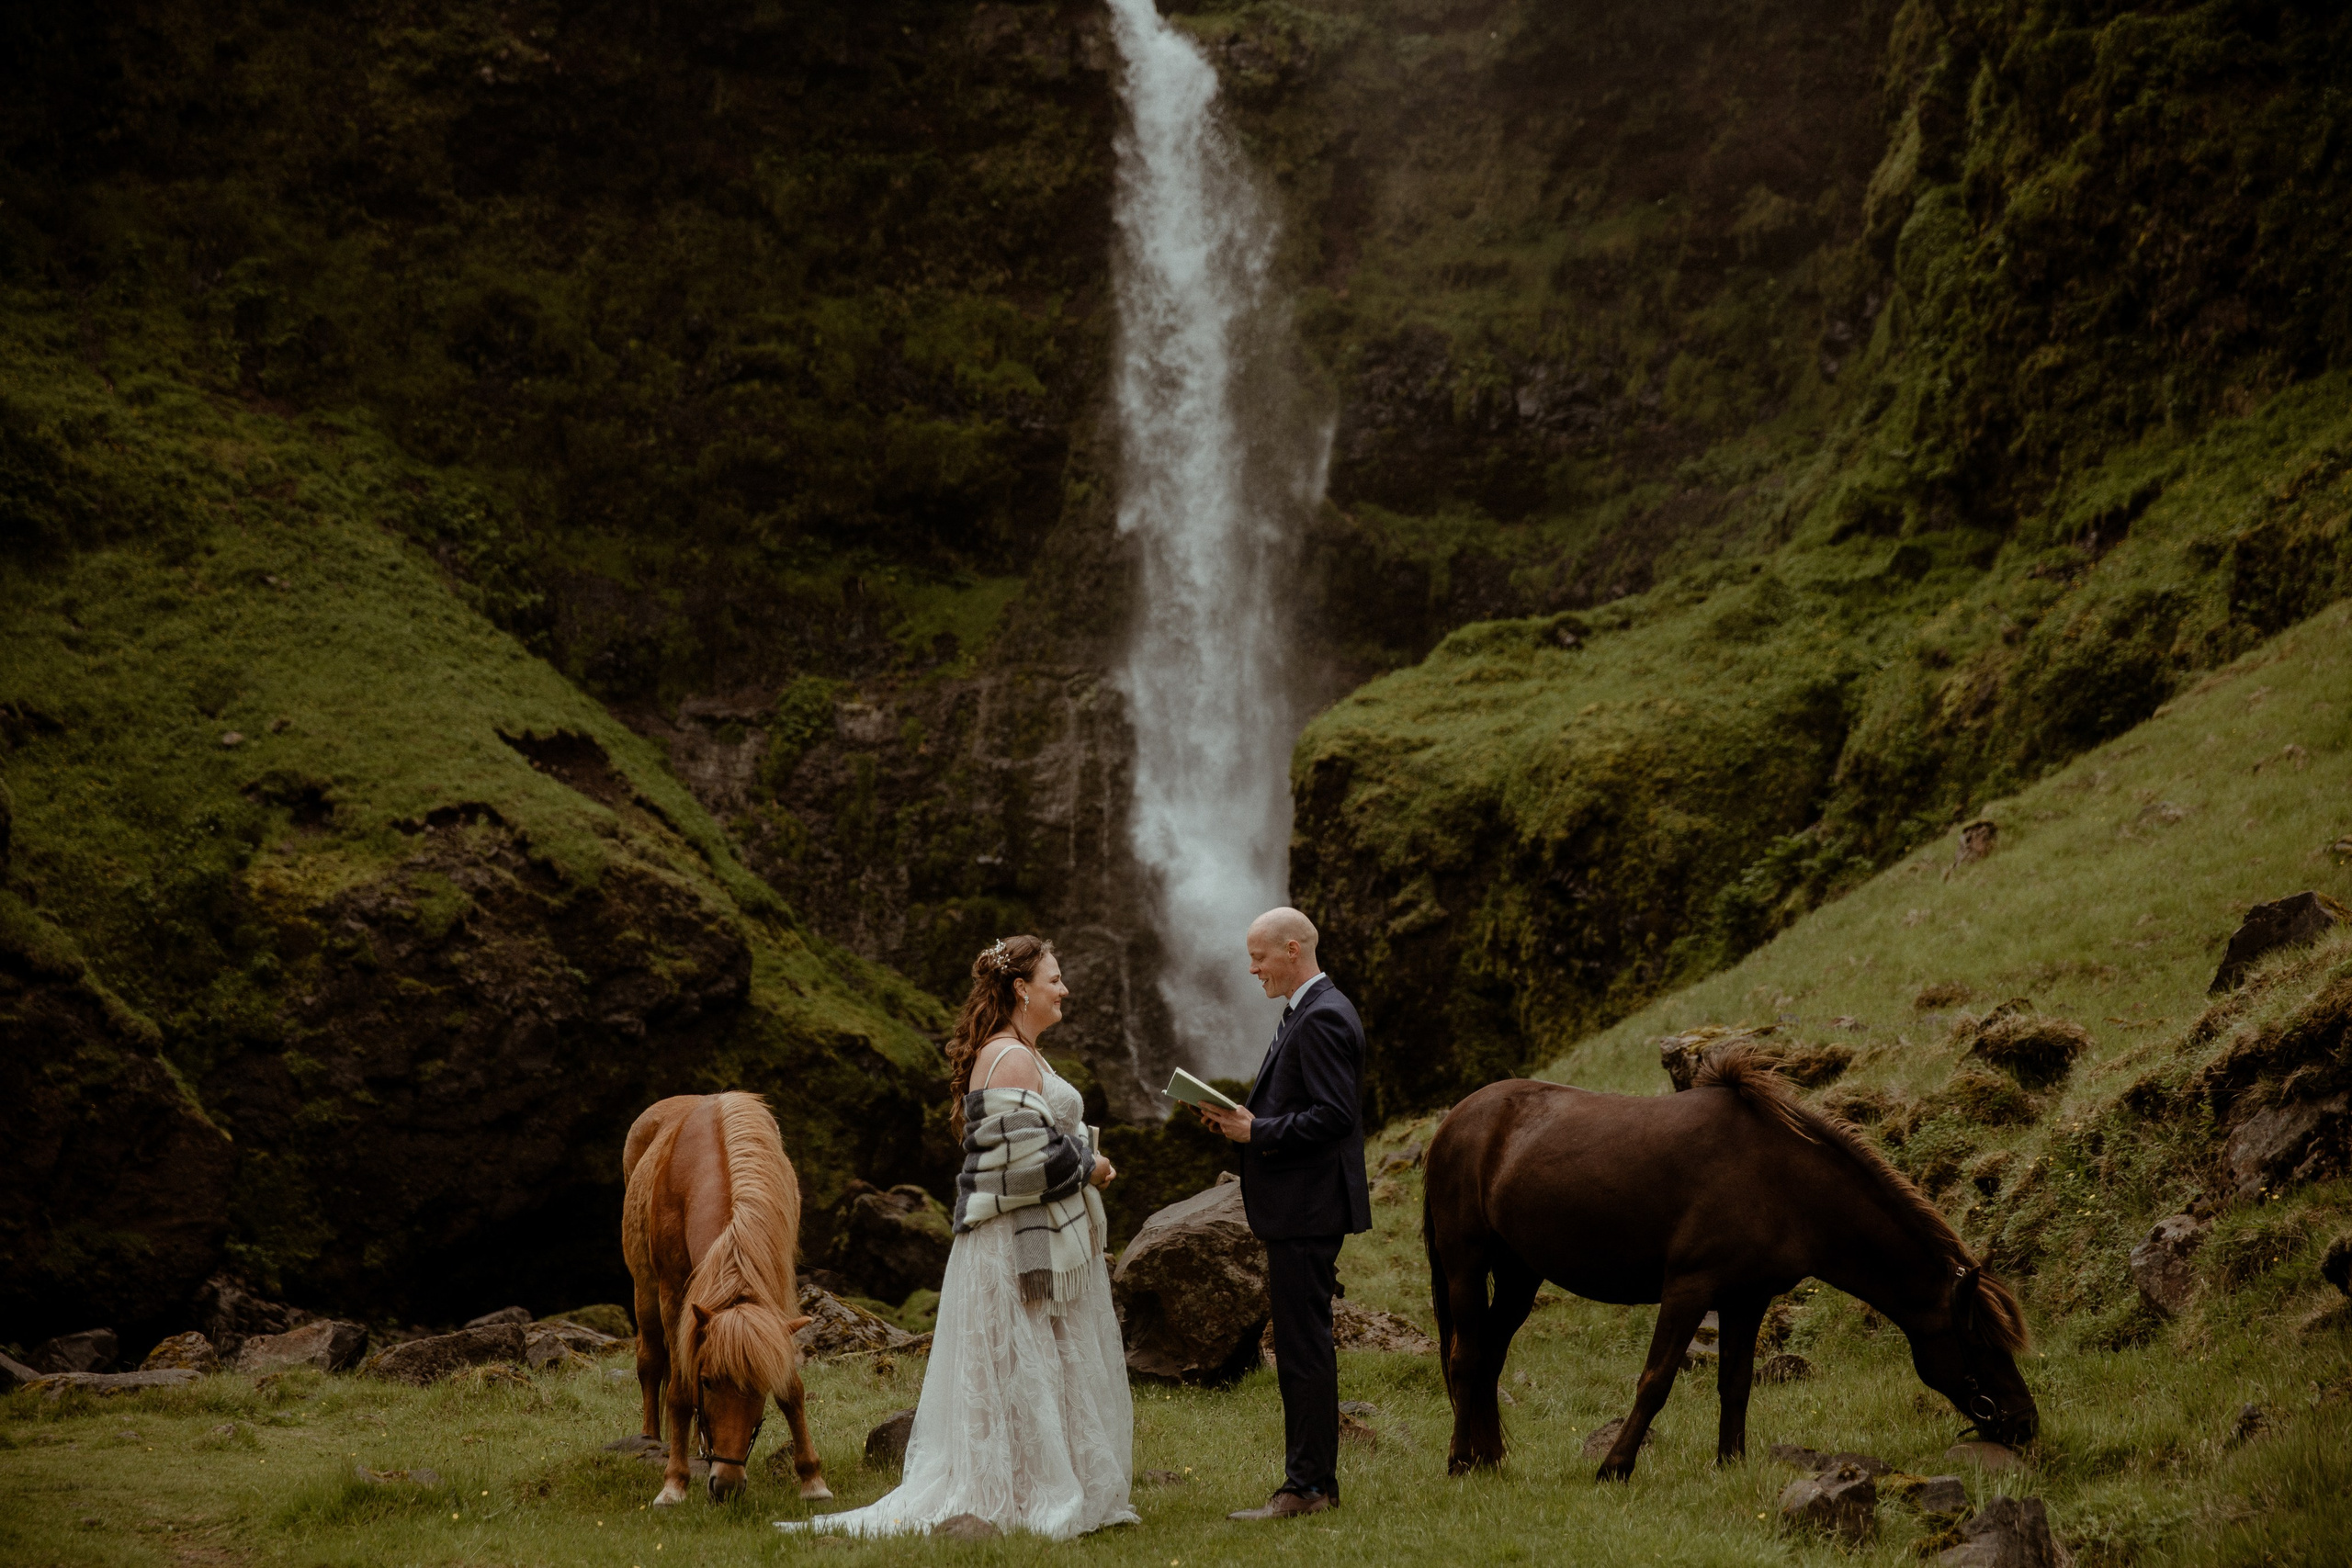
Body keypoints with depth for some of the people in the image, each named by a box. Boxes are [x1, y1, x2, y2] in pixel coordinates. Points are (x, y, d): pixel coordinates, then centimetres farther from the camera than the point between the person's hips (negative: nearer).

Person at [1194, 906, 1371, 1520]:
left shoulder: (1323, 1018, -16)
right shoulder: (1308, 1012, 17)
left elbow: (1332, 1115, -23)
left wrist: (1256, 1131, -18)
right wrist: (1244, 1117, 8)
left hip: (1306, 1209, -11)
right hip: (1297, 1209, 11)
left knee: (1304, 1347, -7)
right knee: (1301, 1347, 13)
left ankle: (1308, 1486, -3)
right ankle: (1313, 1480, 18)